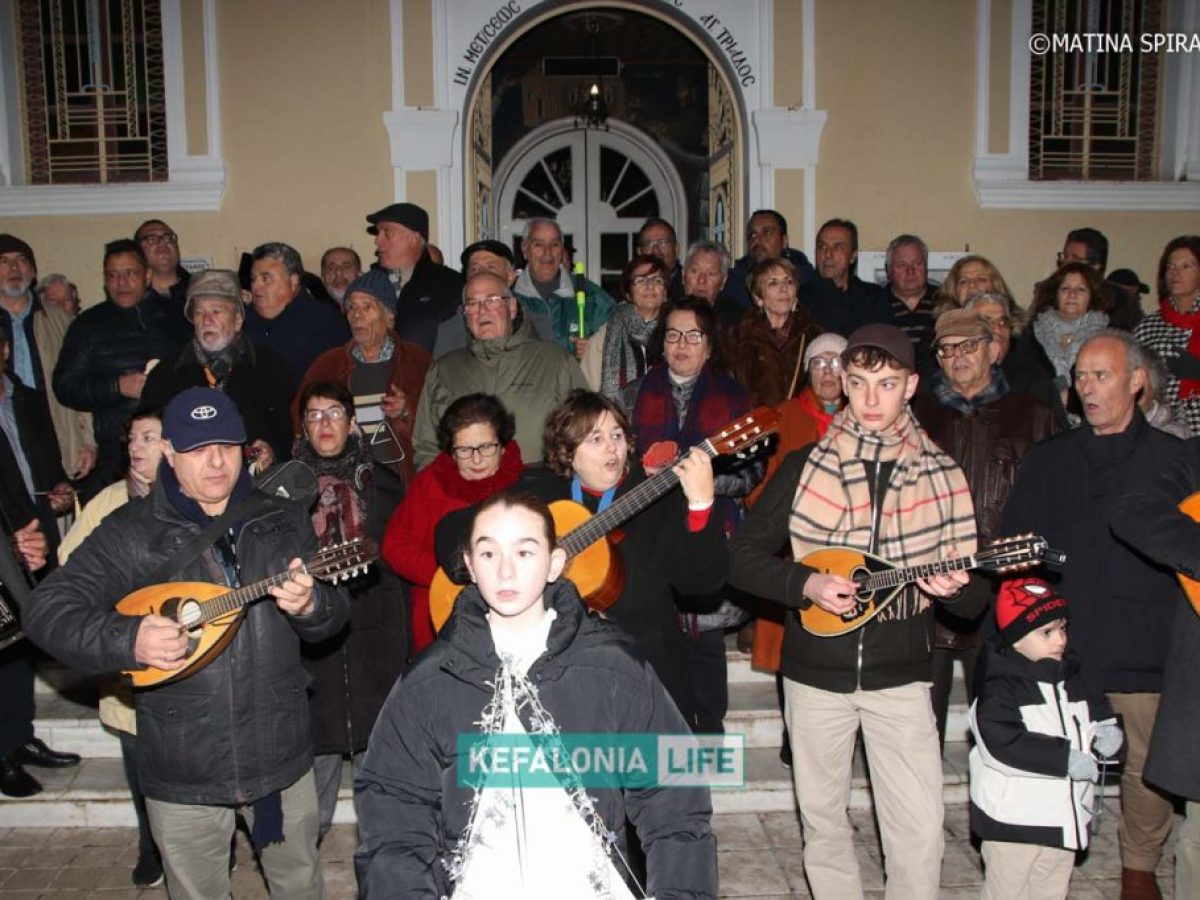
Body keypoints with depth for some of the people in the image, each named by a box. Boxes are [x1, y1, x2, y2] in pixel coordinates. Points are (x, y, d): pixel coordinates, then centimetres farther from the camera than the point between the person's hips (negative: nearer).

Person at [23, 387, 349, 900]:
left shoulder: (284, 521, 2)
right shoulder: (131, 533, -6)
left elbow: (333, 618, 1)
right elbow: (47, 610, -10)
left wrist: (310, 606, -23)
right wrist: (127, 640, -27)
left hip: (281, 751, 2)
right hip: (182, 768, -2)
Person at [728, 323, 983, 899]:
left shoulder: (942, 476, 0)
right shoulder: (804, 467, -3)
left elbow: (975, 599, 4)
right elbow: (742, 556, -3)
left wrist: (954, 588, -18)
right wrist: (807, 584, -18)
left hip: (900, 674, 0)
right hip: (816, 672, 0)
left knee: (921, 830, -3)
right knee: (821, 819, 13)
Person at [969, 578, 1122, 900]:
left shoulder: (1072, 679, 6)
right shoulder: (999, 689, -18)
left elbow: (1098, 709, 21)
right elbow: (1002, 745, -29)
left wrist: (1107, 729, -3)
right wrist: (1065, 758, -27)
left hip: (1063, 817, 7)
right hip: (1013, 820, -7)